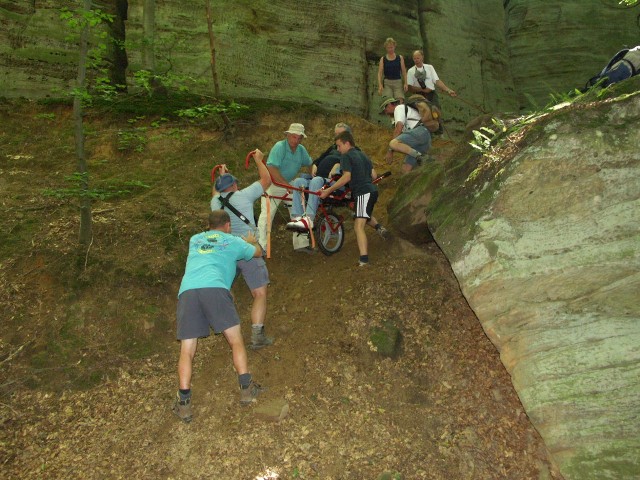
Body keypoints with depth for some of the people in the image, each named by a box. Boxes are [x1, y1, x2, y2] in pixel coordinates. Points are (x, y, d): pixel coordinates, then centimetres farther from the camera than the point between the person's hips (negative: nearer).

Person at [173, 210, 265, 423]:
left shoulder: (195, 240, 33)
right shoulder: (233, 241, 23)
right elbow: (257, 252, 40)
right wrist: (252, 241, 63)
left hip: (186, 291, 3)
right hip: (214, 288, -3)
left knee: (187, 351, 4)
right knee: (236, 341, 9)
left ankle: (184, 402, -6)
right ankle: (246, 388, 4)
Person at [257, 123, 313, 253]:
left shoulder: (301, 150, 2)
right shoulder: (280, 147, -19)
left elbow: (310, 164, 19)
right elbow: (271, 169, -29)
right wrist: (286, 184, -30)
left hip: (290, 185, 7)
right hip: (273, 185, -6)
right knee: (267, 214, -11)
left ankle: (301, 244, 15)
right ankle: (260, 246, -8)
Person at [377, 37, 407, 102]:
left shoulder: (400, 58, 10)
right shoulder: (383, 59, 8)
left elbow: (404, 72, 9)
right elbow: (380, 73, 2)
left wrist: (405, 83, -2)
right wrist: (380, 85, -12)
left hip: (398, 82, 1)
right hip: (387, 83, -1)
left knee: (400, 101, -13)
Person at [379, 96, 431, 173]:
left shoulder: (399, 107, 9)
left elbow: (399, 128, -6)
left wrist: (390, 150, -7)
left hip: (420, 132, -9)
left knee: (393, 144, -28)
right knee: (405, 169, 3)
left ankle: (419, 157, -25)